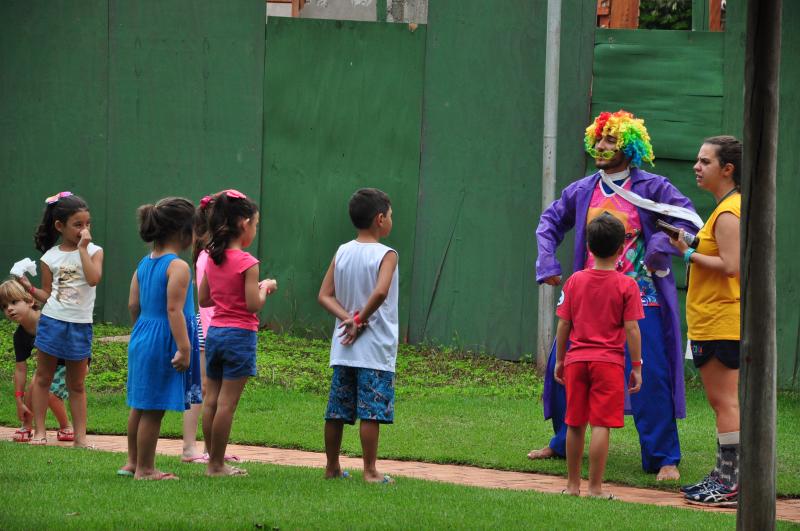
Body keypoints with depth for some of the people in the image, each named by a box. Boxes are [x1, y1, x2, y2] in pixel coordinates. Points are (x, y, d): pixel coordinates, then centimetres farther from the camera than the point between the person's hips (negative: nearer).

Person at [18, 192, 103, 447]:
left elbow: (94, 278, -20)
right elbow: (47, 294, 7)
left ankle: (80, 436, 10)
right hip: (52, 321, 1)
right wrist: (30, 288, -11)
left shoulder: (93, 251, -1)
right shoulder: (50, 257, 1)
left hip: (79, 325, -1)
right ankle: (39, 431, 13)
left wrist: (83, 249, -18)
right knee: (43, 378, 6)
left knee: (77, 385, 8)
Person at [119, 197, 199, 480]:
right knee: (154, 409, -1)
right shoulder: (178, 267, -16)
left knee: (140, 405, 19)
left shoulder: (144, 264, 9)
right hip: (164, 341, -9)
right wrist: (184, 348, -22)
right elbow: (174, 309, -22)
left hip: (142, 338, 9)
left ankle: (133, 461, 30)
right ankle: (144, 469, 5)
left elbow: (133, 305, 13)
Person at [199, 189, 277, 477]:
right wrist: (265, 287, 1)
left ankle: (213, 461, 14)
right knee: (227, 403, -3)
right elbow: (254, 305, -18)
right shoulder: (247, 262, -14)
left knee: (211, 400, 9)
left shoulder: (212, 260, 7)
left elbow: (203, 300, 13)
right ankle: (217, 464, -1)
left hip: (214, 332, 7)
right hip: (240, 334, -7)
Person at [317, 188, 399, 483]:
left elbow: (325, 296, 1)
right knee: (371, 412, -3)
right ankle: (370, 472, -2)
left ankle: (332, 468, 19)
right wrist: (361, 319, -13)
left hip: (343, 348, 6)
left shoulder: (342, 253, 7)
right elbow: (380, 292, -26)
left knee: (336, 410, 11)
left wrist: (348, 317, -8)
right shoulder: (386, 255, -10)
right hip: (376, 349, -6)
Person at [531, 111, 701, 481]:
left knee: (651, 377, -10)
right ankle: (563, 443, 26)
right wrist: (547, 262, 8)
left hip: (639, 300, -5)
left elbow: (688, 219, -8)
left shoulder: (651, 188, -5)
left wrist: (659, 246, -21)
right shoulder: (582, 191, 9)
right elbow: (550, 221, 21)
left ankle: (665, 459, -3)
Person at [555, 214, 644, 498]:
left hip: (576, 360, 4)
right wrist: (636, 366, -2)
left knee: (575, 424, 13)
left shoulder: (575, 281, 3)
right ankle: (595, 488, -5)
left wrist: (560, 360, 15)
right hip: (609, 361, -3)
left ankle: (573, 484, 21)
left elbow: (563, 325, 5)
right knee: (601, 425, -3)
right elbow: (631, 329, -9)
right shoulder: (626, 285, -6)